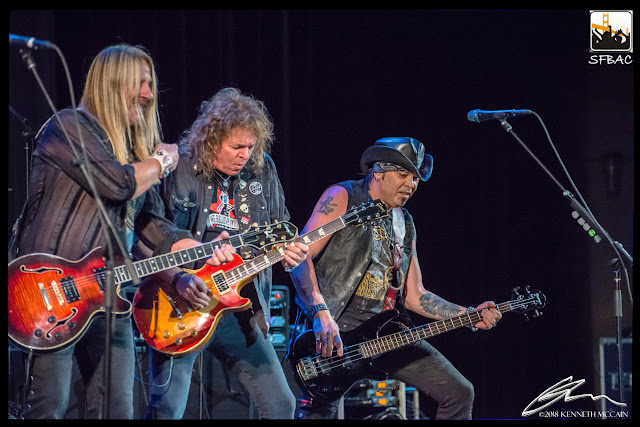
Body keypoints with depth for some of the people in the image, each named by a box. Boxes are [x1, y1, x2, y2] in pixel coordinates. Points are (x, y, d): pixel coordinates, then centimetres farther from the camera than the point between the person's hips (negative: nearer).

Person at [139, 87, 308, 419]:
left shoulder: (262, 171, 8)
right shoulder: (176, 171, -8)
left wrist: (287, 253, -6)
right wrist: (177, 278, -24)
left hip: (240, 311, 5)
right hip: (180, 305, -5)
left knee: (281, 406, 5)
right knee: (167, 409, -12)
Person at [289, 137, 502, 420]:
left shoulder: (405, 224, 20)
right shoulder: (342, 198, -2)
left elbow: (415, 296, 20)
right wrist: (321, 315, -27)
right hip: (335, 326, -7)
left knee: (459, 394, 2)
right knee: (318, 411, -25)